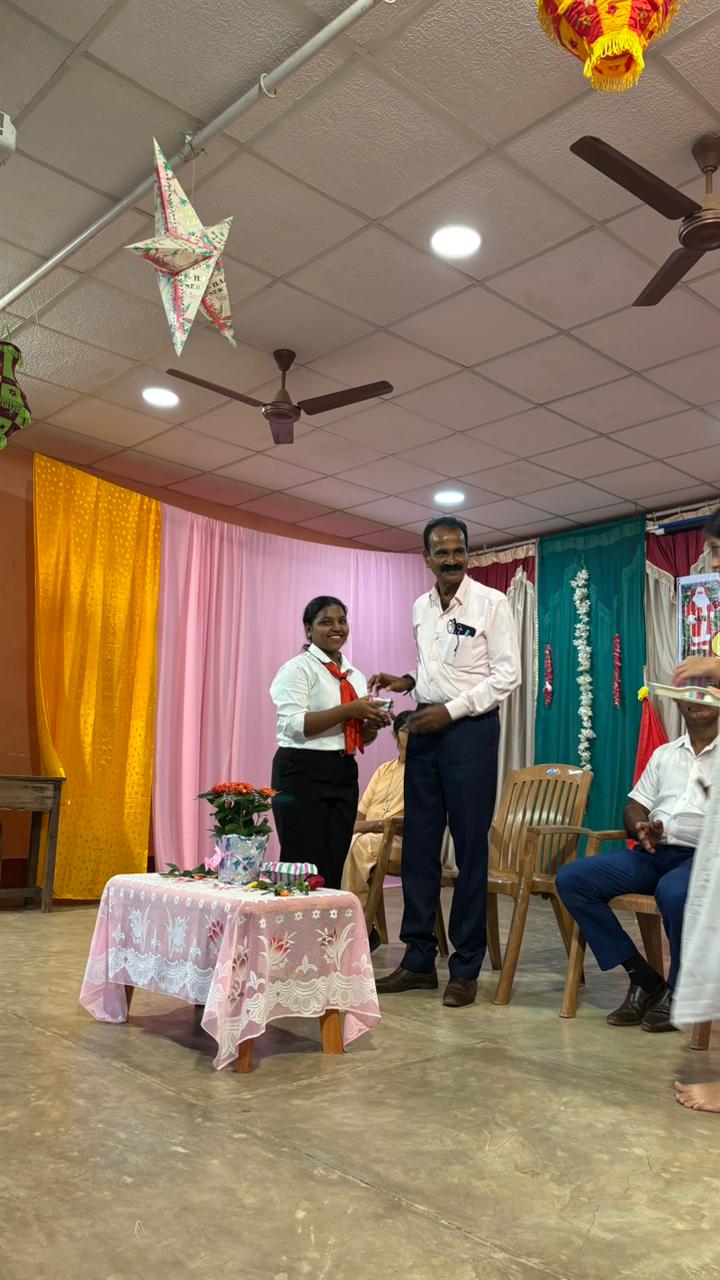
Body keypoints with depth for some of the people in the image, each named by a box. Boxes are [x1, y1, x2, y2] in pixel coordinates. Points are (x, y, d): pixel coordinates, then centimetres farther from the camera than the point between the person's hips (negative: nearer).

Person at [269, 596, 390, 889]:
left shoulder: (355, 675, 17)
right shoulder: (298, 668, -5)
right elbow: (294, 725, -18)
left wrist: (373, 725, -1)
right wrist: (348, 710, -19)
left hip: (344, 773, 7)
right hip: (303, 773, -7)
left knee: (335, 866, 10)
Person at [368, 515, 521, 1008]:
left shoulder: (491, 602, -6)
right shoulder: (421, 607, 12)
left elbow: (508, 674, -10)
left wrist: (450, 711, -16)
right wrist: (407, 682, 4)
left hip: (470, 729, -6)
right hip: (425, 729, 6)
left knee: (470, 850, 0)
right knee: (419, 846, 8)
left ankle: (466, 968, 11)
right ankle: (419, 960, 19)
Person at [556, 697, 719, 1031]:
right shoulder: (664, 753, 23)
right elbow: (635, 807, 19)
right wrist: (641, 829, -3)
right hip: (653, 853, 5)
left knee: (674, 893, -40)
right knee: (570, 878, -15)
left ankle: (678, 992, -11)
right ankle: (643, 979, -8)